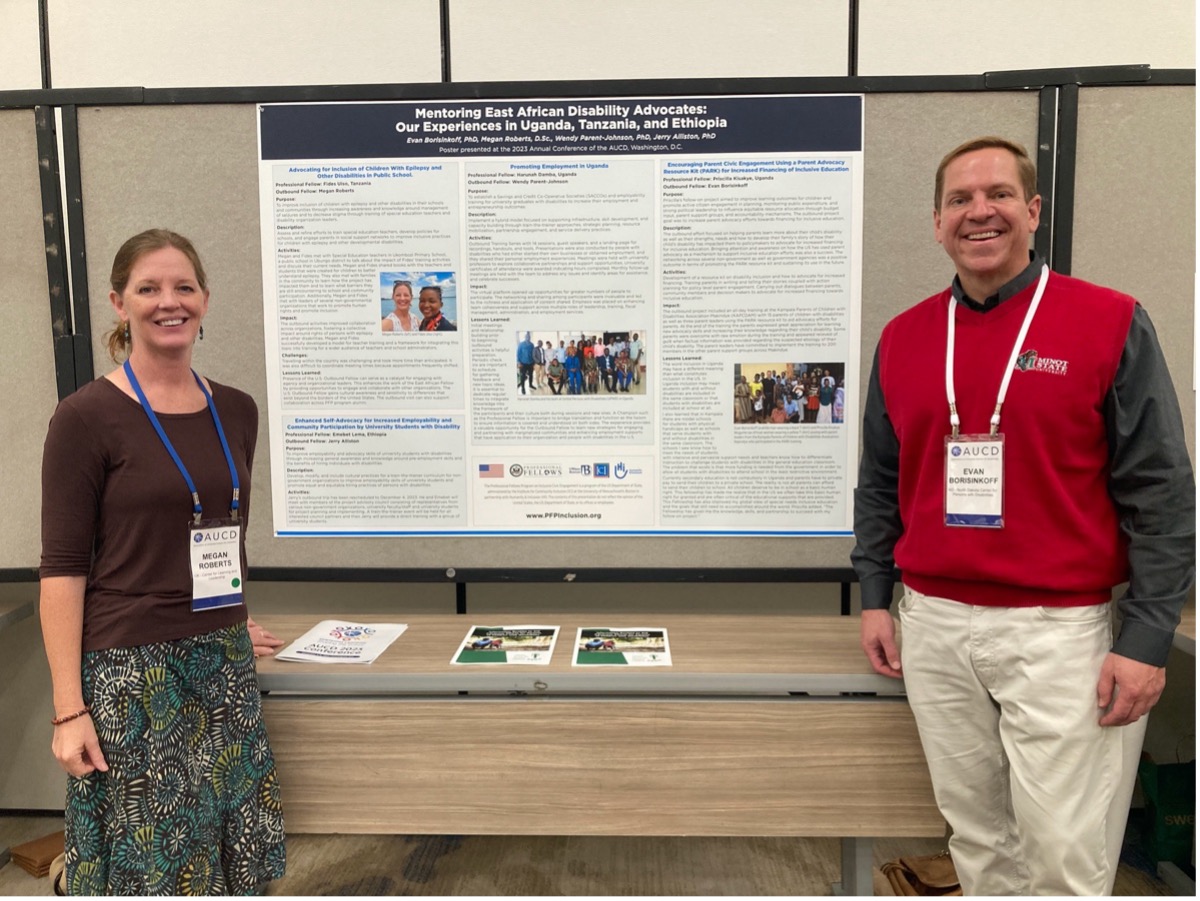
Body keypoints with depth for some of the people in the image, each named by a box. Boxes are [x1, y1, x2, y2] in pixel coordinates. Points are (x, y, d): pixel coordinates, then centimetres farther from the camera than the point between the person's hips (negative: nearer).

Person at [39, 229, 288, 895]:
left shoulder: (236, 412, 6)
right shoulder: (86, 418, -9)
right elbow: (62, 569, -10)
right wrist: (69, 709, -12)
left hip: (223, 666, 5)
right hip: (129, 672, -5)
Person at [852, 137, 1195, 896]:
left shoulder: (1111, 324, -6)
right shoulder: (901, 337, 5)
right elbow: (879, 483, 11)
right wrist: (875, 597, 8)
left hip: (1061, 629, -3)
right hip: (933, 626, 4)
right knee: (976, 832, 17)